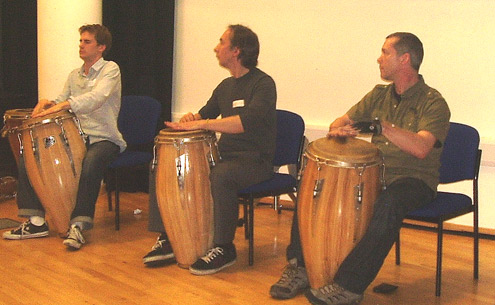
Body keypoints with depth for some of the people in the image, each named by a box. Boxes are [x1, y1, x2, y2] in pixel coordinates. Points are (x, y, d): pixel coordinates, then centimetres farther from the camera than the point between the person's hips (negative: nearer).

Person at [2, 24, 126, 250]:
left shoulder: (110, 69, -4)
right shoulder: (74, 76, 19)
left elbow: (97, 97, -24)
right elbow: (61, 101, 15)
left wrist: (64, 104, -36)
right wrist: (47, 103, -9)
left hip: (104, 139, -7)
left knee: (90, 162, -40)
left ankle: (78, 225, -33)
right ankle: (36, 222, -6)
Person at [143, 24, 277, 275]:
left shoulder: (262, 84, -12)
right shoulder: (225, 86, 15)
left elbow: (249, 120, -30)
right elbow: (206, 113, 25)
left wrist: (200, 123, -32)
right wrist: (192, 119, -1)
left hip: (255, 160, -8)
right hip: (225, 155, 8)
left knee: (220, 175, -39)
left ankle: (223, 248, -23)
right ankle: (166, 239, 5)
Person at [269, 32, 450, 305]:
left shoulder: (433, 103, -9)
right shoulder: (379, 95, 12)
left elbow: (421, 148, -26)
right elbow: (342, 121, 12)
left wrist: (381, 126, -36)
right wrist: (338, 129, -13)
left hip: (414, 180, -6)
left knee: (388, 204, -40)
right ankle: (299, 268, -10)